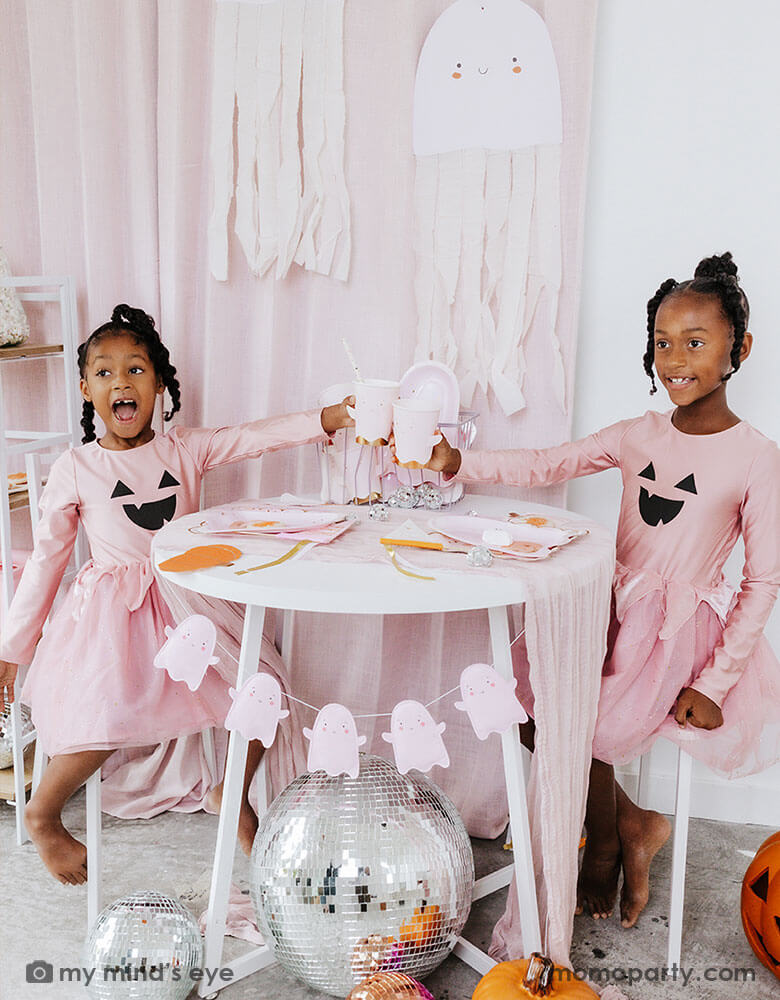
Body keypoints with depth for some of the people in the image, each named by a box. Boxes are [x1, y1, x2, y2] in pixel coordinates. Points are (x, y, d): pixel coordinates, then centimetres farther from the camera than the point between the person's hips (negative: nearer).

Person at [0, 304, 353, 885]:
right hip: (110, 615, -3)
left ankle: (234, 794, 24)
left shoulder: (185, 450, 1)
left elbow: (257, 437, -11)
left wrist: (328, 418, -27)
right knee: (103, 725, -17)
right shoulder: (75, 470, -4)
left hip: (186, 603, 3)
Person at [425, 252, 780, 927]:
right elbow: (544, 467, 2)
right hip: (615, 616, 5)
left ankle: (605, 849, 20)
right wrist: (459, 462, -13)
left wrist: (715, 682, -11)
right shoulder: (639, 435, 3)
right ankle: (631, 824, 19)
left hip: (682, 631, -5)